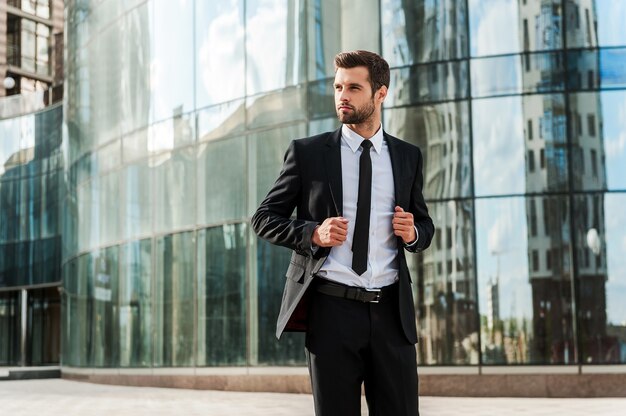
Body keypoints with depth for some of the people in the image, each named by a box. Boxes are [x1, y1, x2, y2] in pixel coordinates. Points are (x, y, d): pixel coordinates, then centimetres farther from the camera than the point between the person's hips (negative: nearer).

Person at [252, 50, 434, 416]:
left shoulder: (408, 156, 10)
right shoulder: (307, 152, 3)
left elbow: (425, 225, 19)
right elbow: (264, 218, 5)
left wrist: (413, 233, -5)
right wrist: (313, 233, -13)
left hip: (391, 312, 2)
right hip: (331, 308, -2)